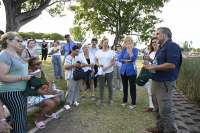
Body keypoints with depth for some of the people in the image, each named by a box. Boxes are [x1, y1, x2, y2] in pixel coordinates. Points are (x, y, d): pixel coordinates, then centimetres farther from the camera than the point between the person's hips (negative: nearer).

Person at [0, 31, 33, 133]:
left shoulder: (17, 55, 13)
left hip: (21, 91, 9)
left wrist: (28, 74, 10)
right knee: (20, 122, -2)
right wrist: (23, 77, -20)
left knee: (22, 119, 16)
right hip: (11, 93, -9)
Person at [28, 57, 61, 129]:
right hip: (34, 96, -7)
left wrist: (49, 89, -16)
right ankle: (38, 120, -2)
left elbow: (49, 82, 8)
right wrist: (48, 93, -29)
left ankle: (49, 113, 21)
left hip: (45, 93, 7)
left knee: (57, 100, -9)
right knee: (51, 103, -24)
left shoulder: (42, 72, 5)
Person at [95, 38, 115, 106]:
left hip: (109, 71, -1)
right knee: (101, 85, 9)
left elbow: (113, 62, -3)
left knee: (110, 85, 7)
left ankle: (111, 99, 21)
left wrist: (107, 67, -16)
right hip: (101, 71, 1)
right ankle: (101, 99, 22)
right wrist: (98, 64, -14)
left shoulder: (111, 52, 2)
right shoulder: (98, 52, 7)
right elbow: (96, 61, 8)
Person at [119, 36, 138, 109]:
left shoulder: (135, 49, -4)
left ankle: (133, 103, 16)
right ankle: (125, 101, 30)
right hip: (123, 70, 4)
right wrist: (127, 60, -15)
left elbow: (133, 58, -20)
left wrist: (130, 49, -16)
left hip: (131, 71, -4)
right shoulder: (123, 50, 6)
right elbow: (120, 58, -1)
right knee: (125, 86, 15)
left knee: (132, 87, 4)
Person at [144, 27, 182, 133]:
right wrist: (150, 60, 8)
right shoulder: (161, 47, 17)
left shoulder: (171, 46, -14)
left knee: (164, 110, -3)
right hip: (156, 81, 10)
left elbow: (171, 65, -26)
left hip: (164, 83, -10)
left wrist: (152, 67, -20)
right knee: (158, 107, 20)